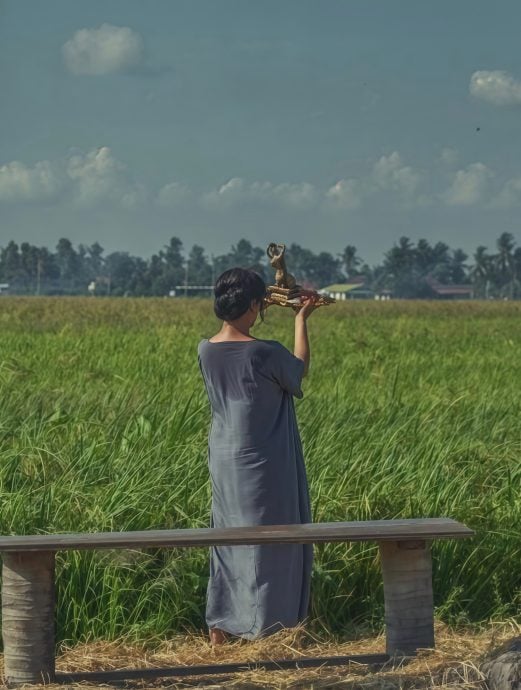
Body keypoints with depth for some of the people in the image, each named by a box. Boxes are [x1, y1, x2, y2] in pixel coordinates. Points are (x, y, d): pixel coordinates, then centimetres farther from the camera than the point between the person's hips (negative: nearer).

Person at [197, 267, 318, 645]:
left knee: (227, 540, 16)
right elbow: (300, 369, 1)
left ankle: (219, 627, 19)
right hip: (263, 463, -6)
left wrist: (264, 309, 24)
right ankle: (260, 627, 13)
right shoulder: (265, 353, -21)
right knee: (266, 541, 6)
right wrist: (301, 319, 11)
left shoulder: (206, 350, -4)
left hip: (224, 460, 6)